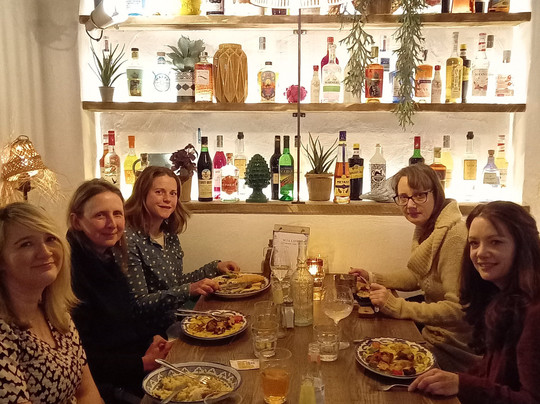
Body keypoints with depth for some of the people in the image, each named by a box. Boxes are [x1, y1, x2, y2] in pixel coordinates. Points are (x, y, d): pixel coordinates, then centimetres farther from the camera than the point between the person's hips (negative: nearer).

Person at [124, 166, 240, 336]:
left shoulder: (169, 234, 6)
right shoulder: (129, 239, -18)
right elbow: (138, 304, -20)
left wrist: (215, 267, 5)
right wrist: (189, 290, -29)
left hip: (175, 321, 7)